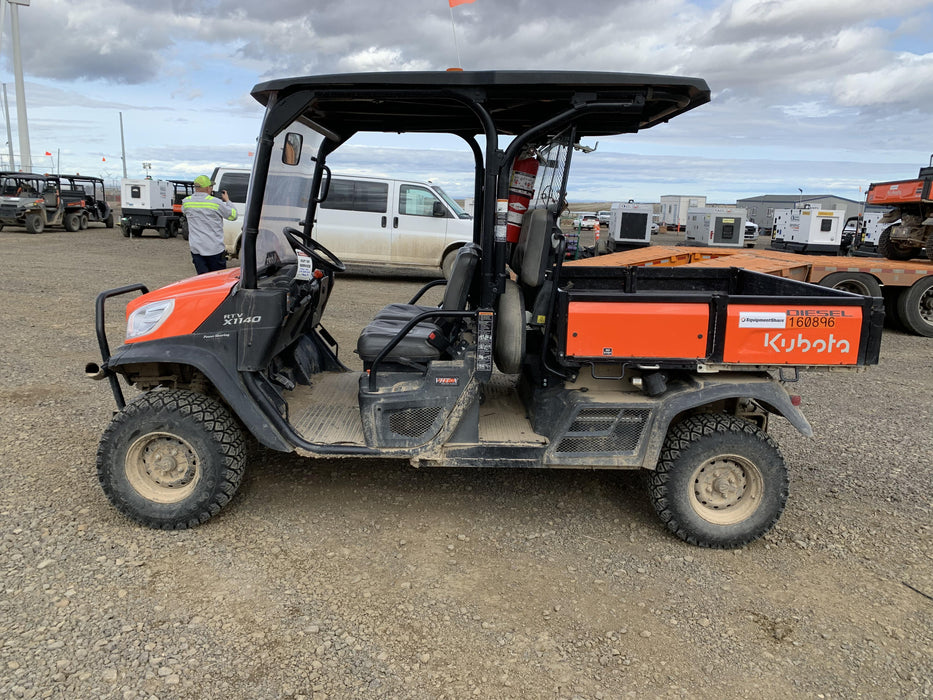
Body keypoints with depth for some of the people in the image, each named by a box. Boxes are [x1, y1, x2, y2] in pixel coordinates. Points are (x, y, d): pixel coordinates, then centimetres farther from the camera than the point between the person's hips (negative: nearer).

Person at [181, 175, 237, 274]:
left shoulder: (186, 202, 1)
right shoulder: (216, 202, -12)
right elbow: (233, 215, -1)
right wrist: (227, 200, 14)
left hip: (196, 248, 4)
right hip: (215, 249, -4)